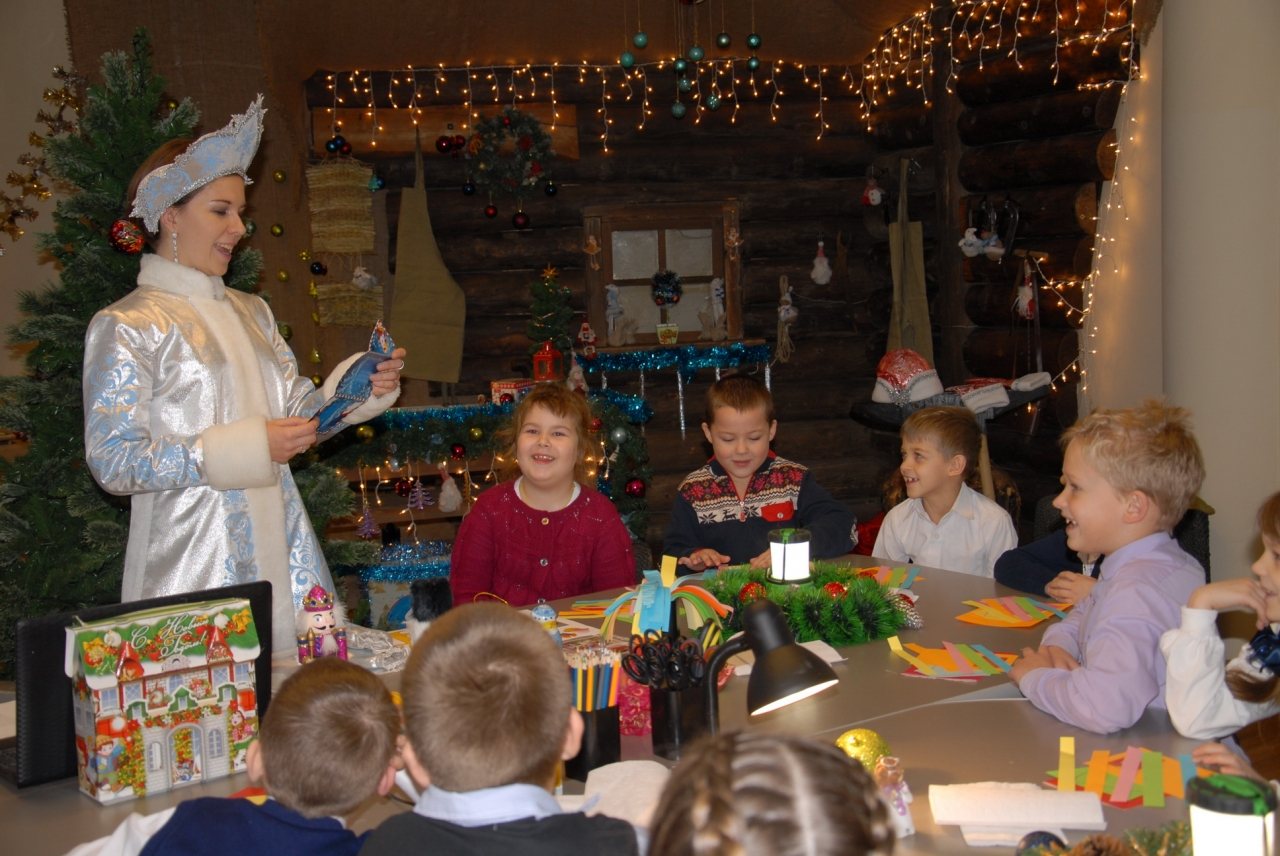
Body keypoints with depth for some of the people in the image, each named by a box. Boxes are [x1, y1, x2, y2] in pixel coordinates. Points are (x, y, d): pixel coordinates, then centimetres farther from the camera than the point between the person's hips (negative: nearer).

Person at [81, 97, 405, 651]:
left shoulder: (251, 313, 15)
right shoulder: (126, 326, -6)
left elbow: (297, 407, 16)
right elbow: (114, 463, -13)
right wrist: (249, 447, -18)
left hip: (279, 552, 6)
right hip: (194, 565, -6)